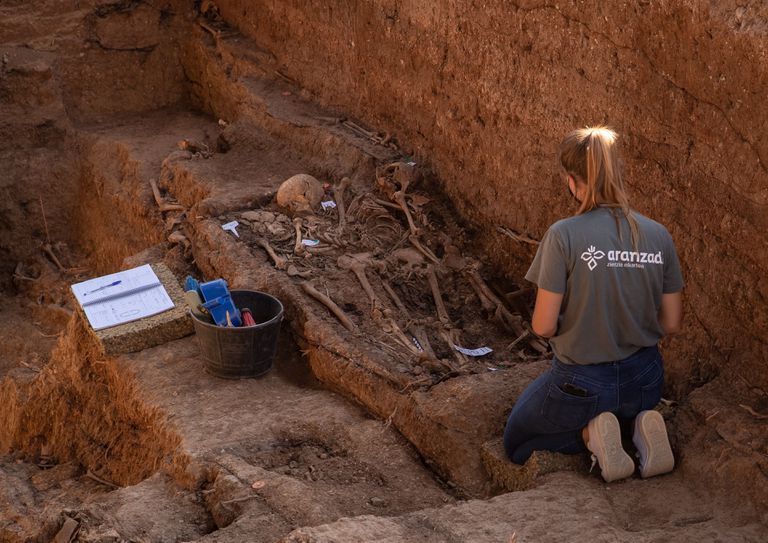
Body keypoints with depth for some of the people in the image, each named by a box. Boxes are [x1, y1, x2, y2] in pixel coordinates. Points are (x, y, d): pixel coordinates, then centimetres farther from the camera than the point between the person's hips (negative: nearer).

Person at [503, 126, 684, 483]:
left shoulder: (563, 236, -21)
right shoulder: (658, 236, -8)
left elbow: (543, 326, -18)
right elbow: (671, 323, -1)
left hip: (581, 383, -4)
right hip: (644, 382, 4)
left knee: (516, 443, 24)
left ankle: (590, 433, -4)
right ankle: (639, 426, 5)